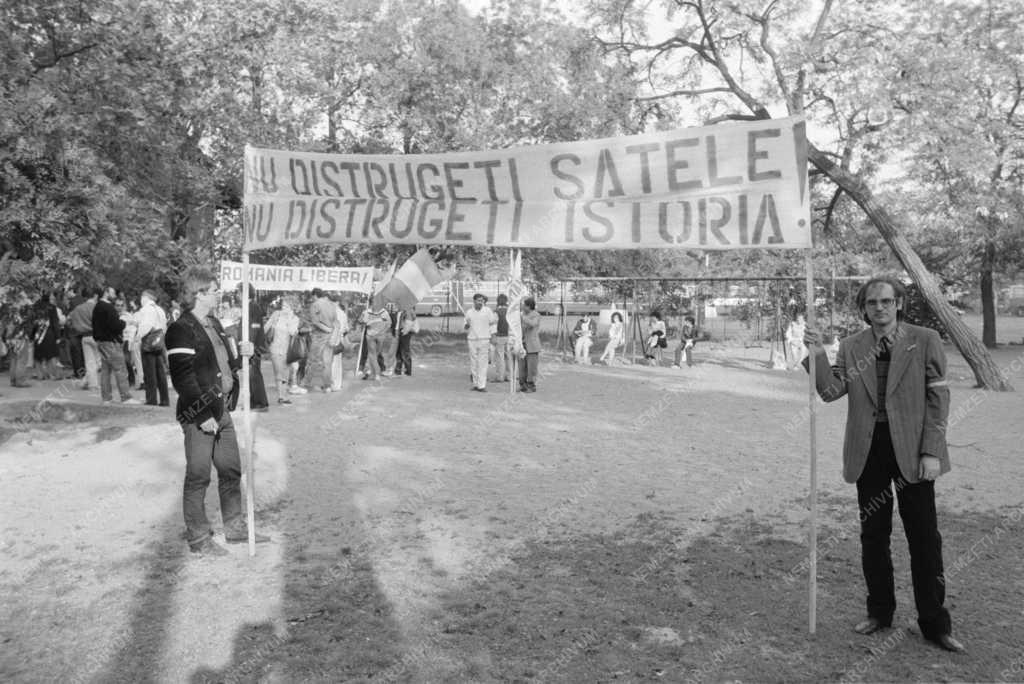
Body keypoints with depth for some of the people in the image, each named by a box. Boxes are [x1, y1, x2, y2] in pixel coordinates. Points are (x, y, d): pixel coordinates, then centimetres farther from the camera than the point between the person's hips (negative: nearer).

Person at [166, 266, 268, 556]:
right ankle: (198, 539, 15)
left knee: (231, 471, 16)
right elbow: (183, 378, -20)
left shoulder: (214, 324, 13)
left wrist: (241, 355, 2)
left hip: (221, 410, 9)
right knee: (198, 477, 3)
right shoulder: (181, 330, -15)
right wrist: (203, 416, -21)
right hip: (199, 416, -9)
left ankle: (235, 527, 29)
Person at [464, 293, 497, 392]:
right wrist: (466, 325, -13)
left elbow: (493, 324, 3)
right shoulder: (469, 312, 4)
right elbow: (465, 327, 10)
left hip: (484, 340, -2)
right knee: (473, 363, 4)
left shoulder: (488, 311, -2)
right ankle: (475, 383, 15)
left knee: (482, 363, -6)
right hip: (472, 340, 2)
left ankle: (481, 385, -7)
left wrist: (493, 337, -4)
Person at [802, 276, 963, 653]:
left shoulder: (925, 341, -2)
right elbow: (831, 390, -4)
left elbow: (938, 399, -4)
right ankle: (879, 611, 27)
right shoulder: (851, 346, 6)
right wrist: (816, 354, -17)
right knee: (873, 535, 12)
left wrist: (931, 452, -10)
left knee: (924, 539, 4)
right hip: (868, 452, 3)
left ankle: (934, 624, 17)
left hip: (911, 451, -2)